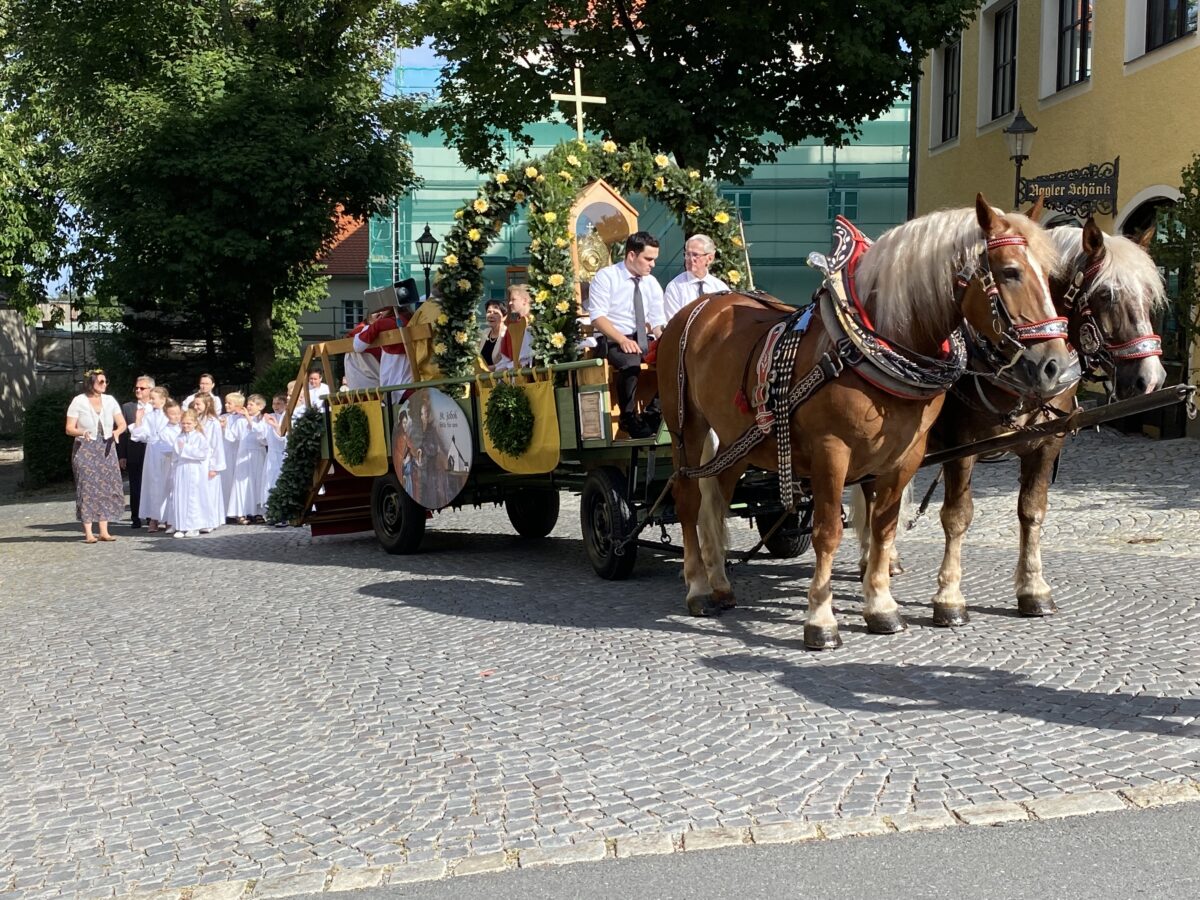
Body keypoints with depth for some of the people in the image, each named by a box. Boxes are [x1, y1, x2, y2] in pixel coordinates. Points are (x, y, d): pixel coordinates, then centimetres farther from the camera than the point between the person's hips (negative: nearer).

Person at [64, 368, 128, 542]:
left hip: (106, 449, 4)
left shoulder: (109, 400, 6)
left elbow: (122, 423, 5)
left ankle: (104, 531, 6)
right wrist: (82, 432, -26)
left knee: (107, 488, 1)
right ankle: (88, 533, -4)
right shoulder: (78, 401, -4)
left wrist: (117, 432, -18)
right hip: (85, 449, -4)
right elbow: (69, 428, -5)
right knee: (87, 488, -6)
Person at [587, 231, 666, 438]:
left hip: (643, 339, 5)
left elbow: (657, 322, 10)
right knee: (631, 362, -37)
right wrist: (622, 340, -27)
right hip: (612, 340, -5)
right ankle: (629, 417, -18)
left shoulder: (652, 283, 11)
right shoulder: (606, 277, -5)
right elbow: (597, 317, -13)